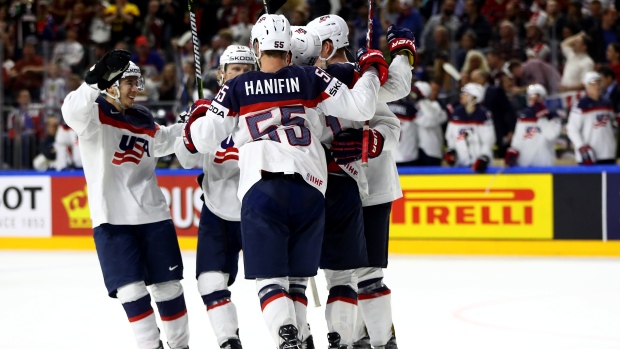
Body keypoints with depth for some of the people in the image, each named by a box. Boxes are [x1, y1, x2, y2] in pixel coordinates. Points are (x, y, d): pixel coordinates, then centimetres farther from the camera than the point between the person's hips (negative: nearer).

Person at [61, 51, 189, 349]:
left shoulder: (143, 119, 12)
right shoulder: (94, 112, -7)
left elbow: (161, 141, 33)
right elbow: (73, 112, -32)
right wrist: (94, 83, -44)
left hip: (153, 213, 5)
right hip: (112, 218, -5)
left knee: (168, 285, 8)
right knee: (131, 288, -8)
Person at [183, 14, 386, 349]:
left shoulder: (236, 88, 8)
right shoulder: (311, 79, 8)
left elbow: (203, 139, 7)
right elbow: (359, 107, 5)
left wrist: (192, 126, 31)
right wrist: (372, 70, 23)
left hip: (261, 190, -2)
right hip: (309, 190, 2)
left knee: (270, 277, -2)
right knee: (296, 276, 15)